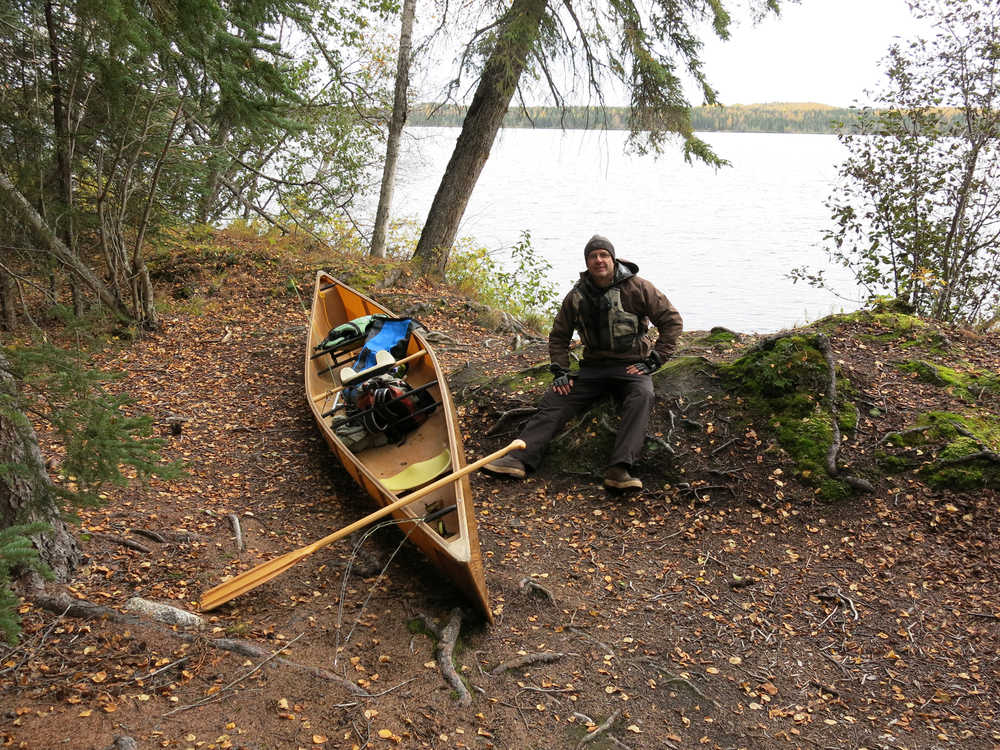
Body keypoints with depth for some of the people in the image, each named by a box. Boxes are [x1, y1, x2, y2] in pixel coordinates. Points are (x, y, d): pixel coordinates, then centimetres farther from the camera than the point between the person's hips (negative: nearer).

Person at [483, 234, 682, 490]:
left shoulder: (637, 288, -6)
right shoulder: (577, 296, 5)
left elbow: (671, 320, -3)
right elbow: (558, 336, 16)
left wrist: (654, 361, -9)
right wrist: (560, 370, 2)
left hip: (632, 366, -3)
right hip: (593, 367, 4)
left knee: (641, 396, -36)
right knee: (554, 400, -16)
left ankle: (619, 469, -45)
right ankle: (519, 459, -24)